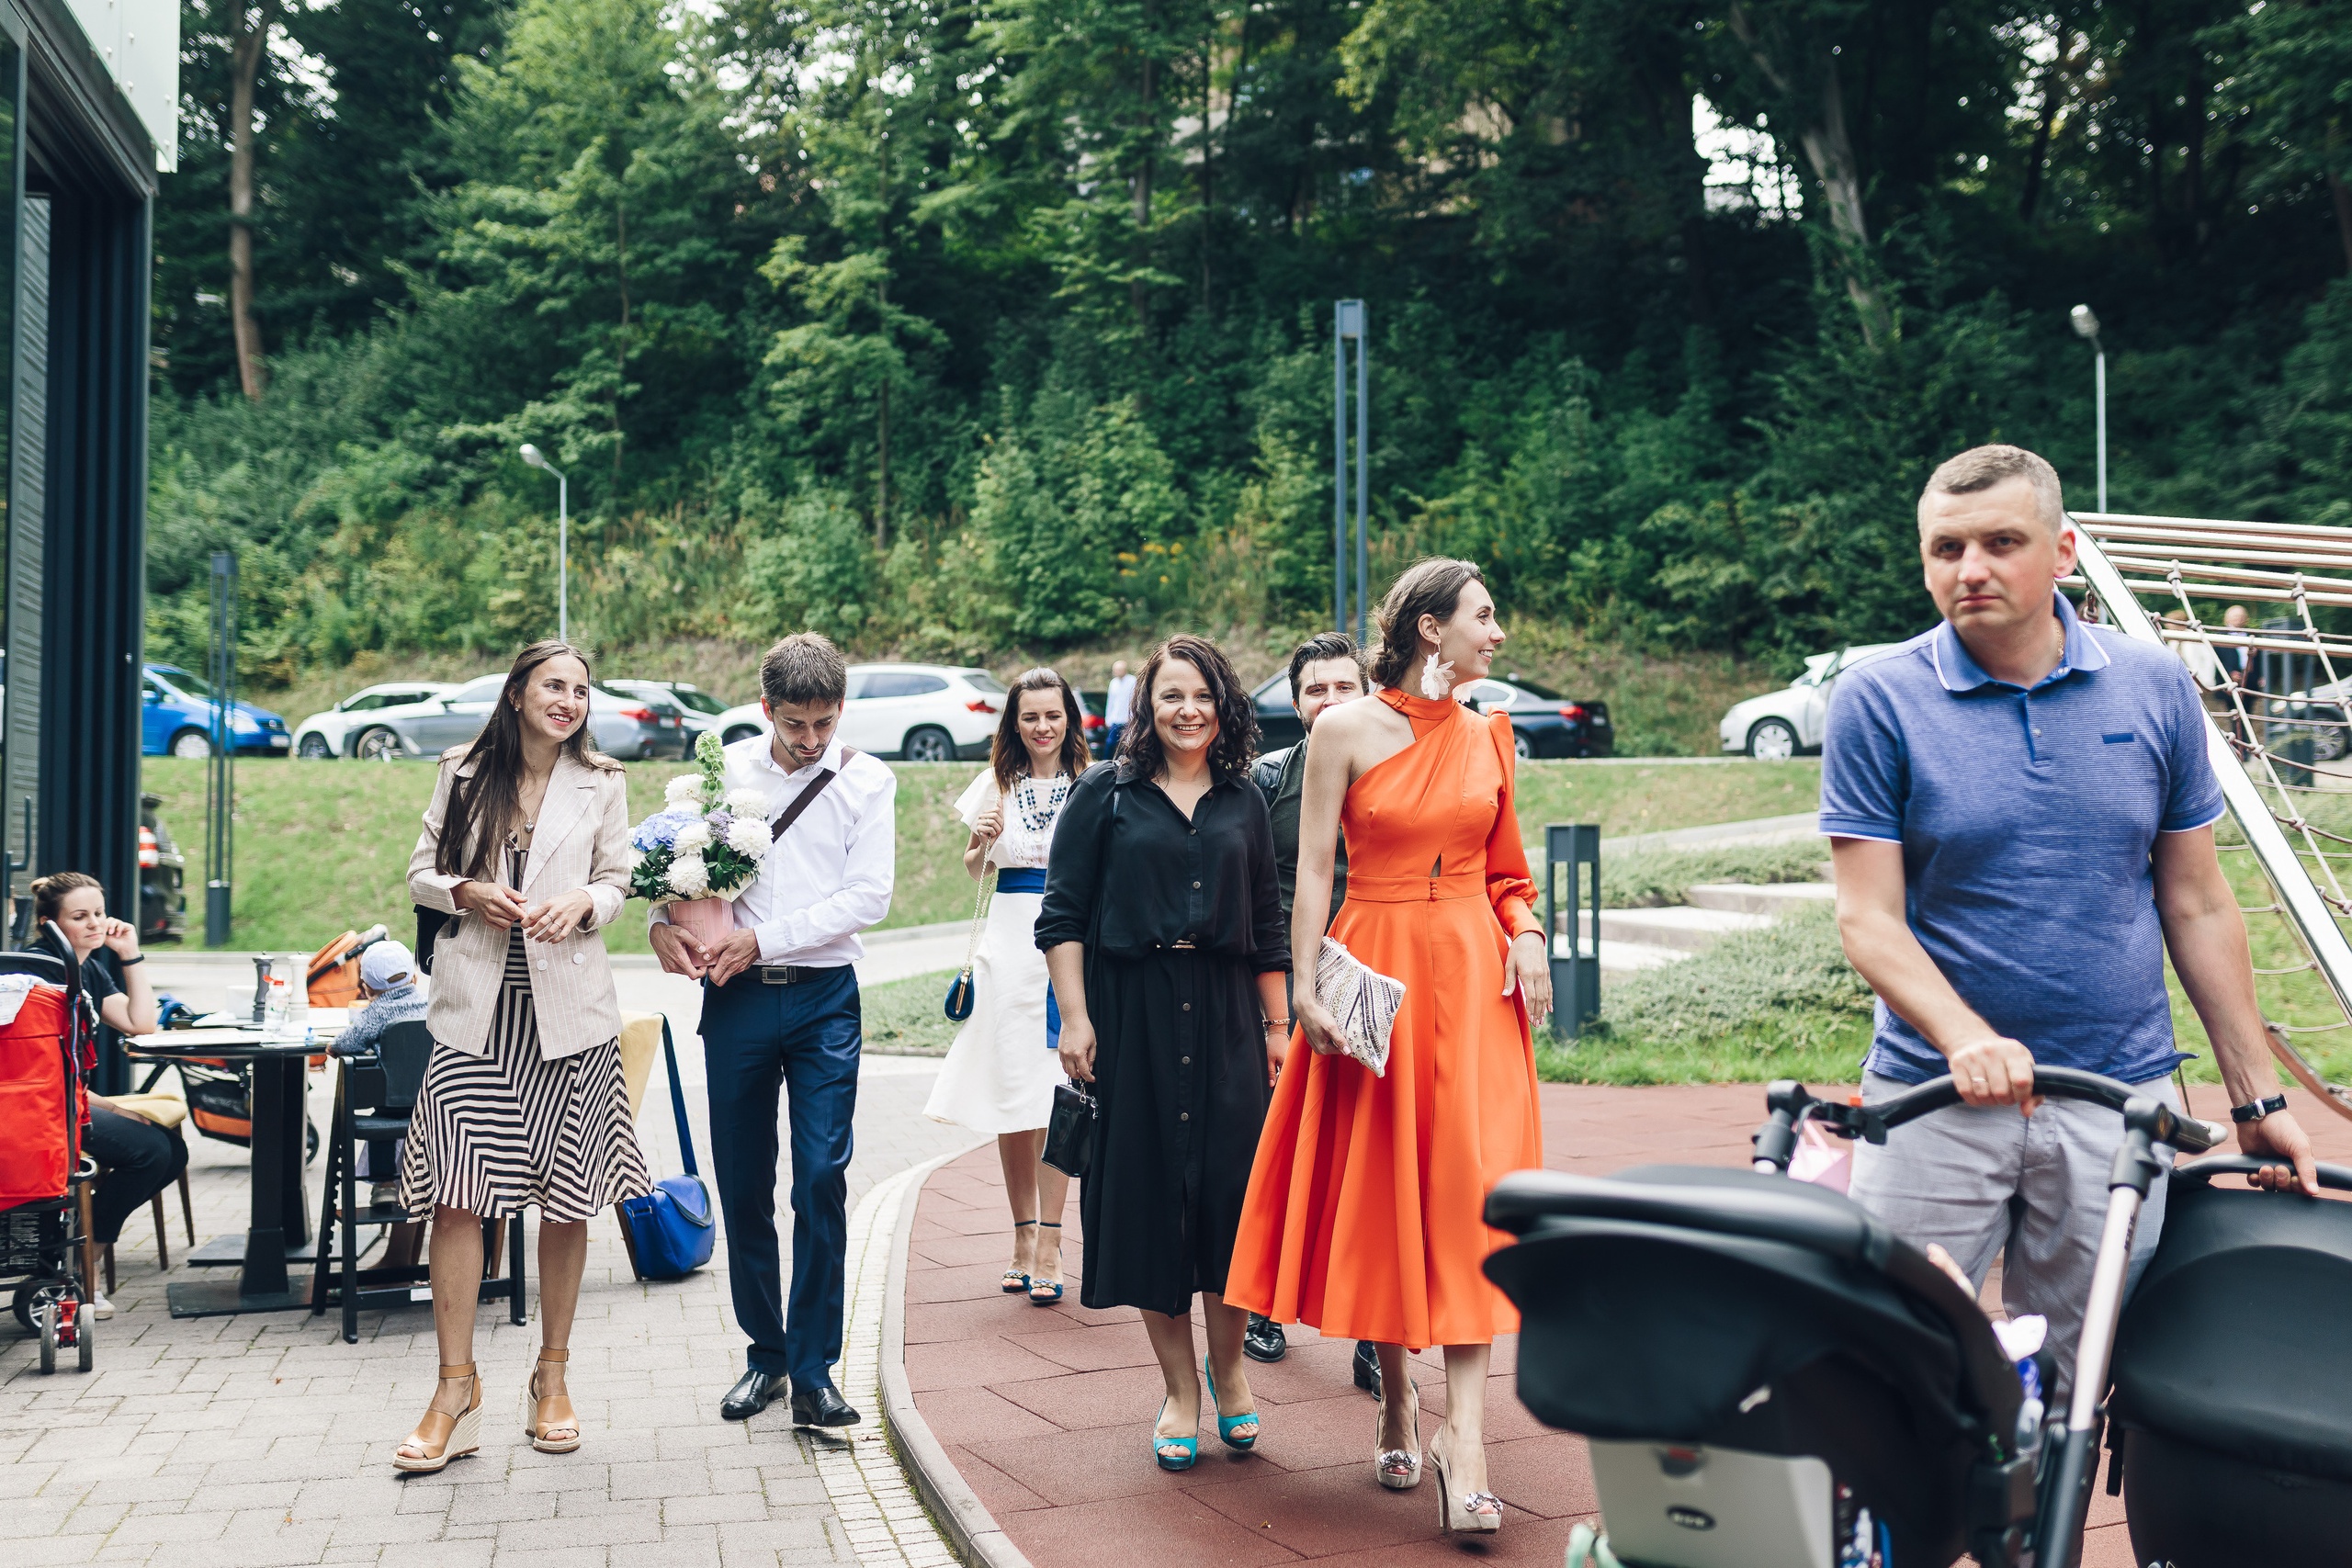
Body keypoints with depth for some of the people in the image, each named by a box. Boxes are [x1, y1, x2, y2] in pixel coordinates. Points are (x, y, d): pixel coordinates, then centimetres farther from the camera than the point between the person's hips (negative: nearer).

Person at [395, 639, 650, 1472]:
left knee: (566, 1199, 5)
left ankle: (552, 1377, 20)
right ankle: (456, 1391, 3)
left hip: (567, 1010, 1)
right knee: (456, 1193, -7)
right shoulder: (463, 774, 6)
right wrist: (468, 892, -10)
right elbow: (421, 872, 11)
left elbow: (617, 881, 11)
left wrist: (583, 903, -11)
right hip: (474, 1006, 0)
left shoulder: (602, 785, 7)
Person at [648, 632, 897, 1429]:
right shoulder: (725, 768, 6)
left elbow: (867, 895, -6)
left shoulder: (868, 782, 2)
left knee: (822, 1178, -8)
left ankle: (813, 1370, 1)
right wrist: (663, 922, -9)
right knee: (742, 1183, 7)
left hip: (824, 997, -2)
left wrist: (763, 938, -12)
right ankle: (764, 1352, 23)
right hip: (736, 997, 2)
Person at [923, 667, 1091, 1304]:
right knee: (1011, 1093, 5)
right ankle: (1024, 1237, 17)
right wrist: (982, 842, -5)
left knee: (1057, 1096, -6)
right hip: (1010, 946, 2)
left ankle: (1048, 1245, -1)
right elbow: (974, 871, 15)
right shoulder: (997, 783, 7)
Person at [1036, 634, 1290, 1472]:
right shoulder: (1105, 794, 3)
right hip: (1130, 1012, -2)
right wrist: (1075, 1017, -9)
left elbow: (1267, 925, 14)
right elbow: (1062, 914, 0)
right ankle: (1180, 1387, 16)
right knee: (1147, 1192, 2)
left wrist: (1277, 1025, 10)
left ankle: (1227, 1363, 22)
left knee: (1231, 1184, -3)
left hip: (1227, 1013, 2)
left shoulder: (1243, 802, 11)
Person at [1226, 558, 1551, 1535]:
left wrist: (1526, 934, -2)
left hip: (1474, 976, 3)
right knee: (1376, 1190, 5)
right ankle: (1395, 1402, 23)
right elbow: (1312, 869, -4)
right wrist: (1307, 987, -11)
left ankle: (1464, 1430, -7)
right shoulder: (1345, 731, -2)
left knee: (1469, 1186, -6)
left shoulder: (1487, 737, 9)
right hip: (1376, 974, -2)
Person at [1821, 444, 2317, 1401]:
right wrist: (1965, 1038, -24)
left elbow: (2197, 905, 9)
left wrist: (2256, 1097, 9)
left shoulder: (2155, 689, 4)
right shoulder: (1879, 702, -4)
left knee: (2067, 1380, 10)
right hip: (1933, 1102, -2)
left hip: (2121, 1099, 2)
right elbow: (1870, 920, -8)